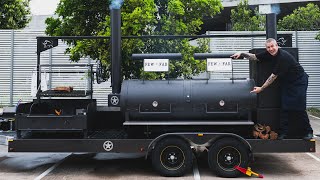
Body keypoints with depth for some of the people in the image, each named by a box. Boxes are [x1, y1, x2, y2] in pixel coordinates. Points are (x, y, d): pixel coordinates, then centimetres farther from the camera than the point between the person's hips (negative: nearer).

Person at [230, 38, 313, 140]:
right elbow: (254, 57, 1)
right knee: (285, 107, 0)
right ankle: (283, 133, 2)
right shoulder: (269, 54, -6)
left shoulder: (283, 57, -28)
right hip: (286, 82, 7)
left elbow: (273, 76, -26)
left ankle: (308, 132, 8)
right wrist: (241, 53, -16)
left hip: (299, 81, -7)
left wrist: (261, 88, -22)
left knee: (299, 108, -8)